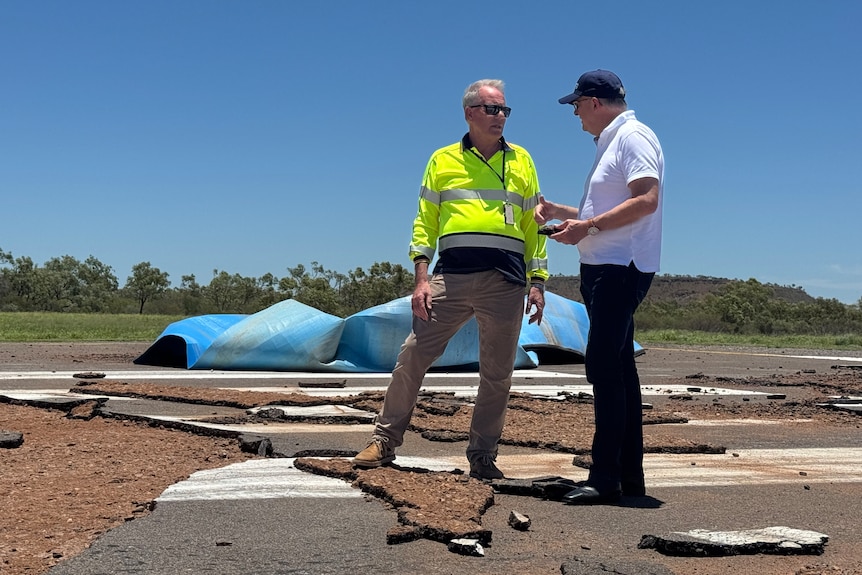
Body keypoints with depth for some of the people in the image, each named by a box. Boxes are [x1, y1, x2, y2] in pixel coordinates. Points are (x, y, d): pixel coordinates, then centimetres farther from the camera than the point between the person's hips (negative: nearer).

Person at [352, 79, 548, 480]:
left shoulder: (520, 161, 16)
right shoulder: (443, 160, 13)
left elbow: (534, 225, 14)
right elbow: (424, 223, 9)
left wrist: (538, 283, 5)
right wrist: (422, 278, -3)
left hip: (506, 280, 1)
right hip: (452, 274, -1)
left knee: (497, 373, 3)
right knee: (412, 356, -6)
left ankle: (482, 456, 15)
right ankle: (385, 441, 7)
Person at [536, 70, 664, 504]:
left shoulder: (633, 136, -8)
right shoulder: (609, 143, 23)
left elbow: (646, 200, -21)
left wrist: (588, 227, -21)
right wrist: (561, 212, 19)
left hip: (621, 268, -11)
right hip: (602, 268, 11)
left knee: (604, 367, -14)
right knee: (617, 369, 10)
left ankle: (606, 477, -13)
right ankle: (629, 475, 16)